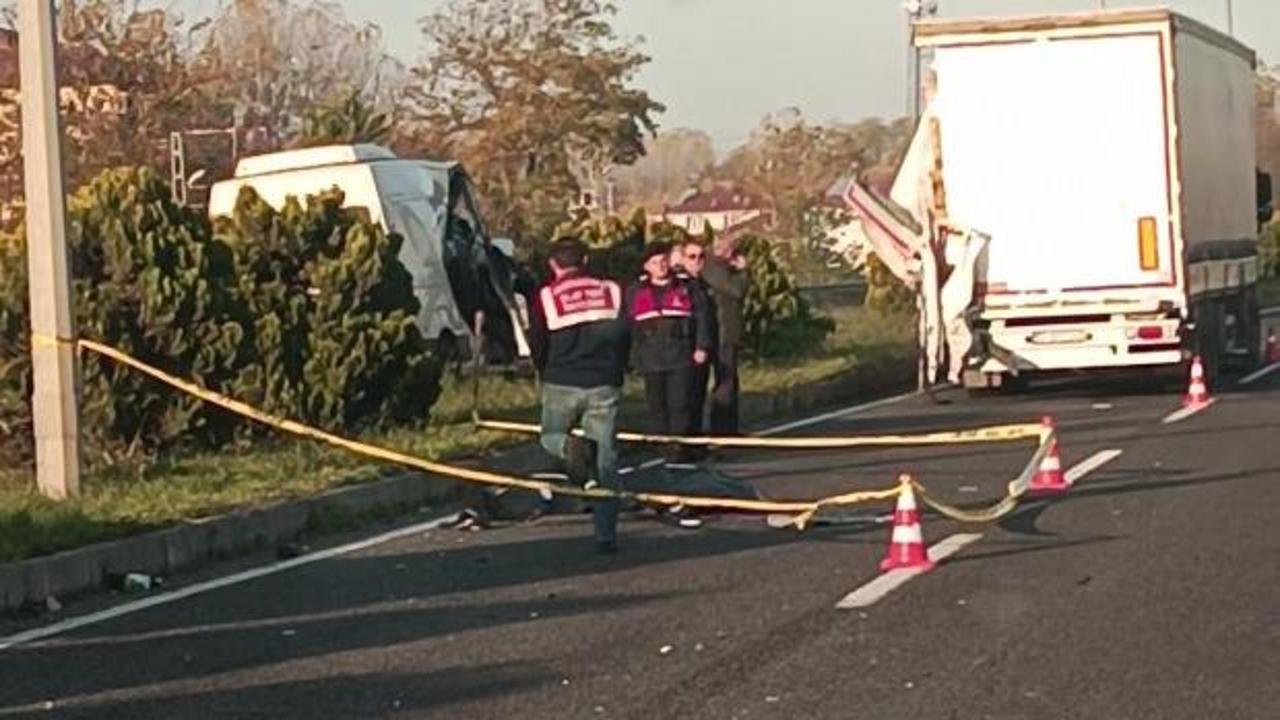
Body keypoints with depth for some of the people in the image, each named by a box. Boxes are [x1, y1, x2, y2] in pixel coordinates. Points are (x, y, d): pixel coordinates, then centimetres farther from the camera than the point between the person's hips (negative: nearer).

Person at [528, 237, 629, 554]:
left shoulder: (546, 296, 0)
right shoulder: (611, 290, 5)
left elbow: (537, 347, 3)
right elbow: (625, 337, 7)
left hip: (562, 385, -1)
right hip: (604, 386, 1)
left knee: (551, 436, 22)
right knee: (606, 461, 6)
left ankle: (570, 446, -16)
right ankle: (606, 535, -1)